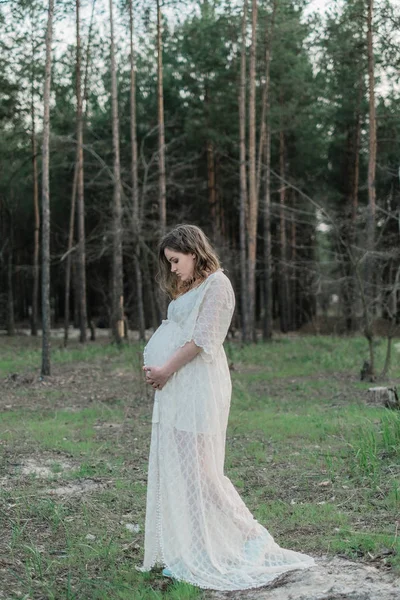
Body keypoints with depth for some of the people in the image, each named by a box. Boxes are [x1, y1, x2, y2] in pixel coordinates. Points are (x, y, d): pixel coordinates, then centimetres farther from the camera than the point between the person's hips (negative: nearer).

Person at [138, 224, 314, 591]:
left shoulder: (216, 284, -7)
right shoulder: (188, 289, 20)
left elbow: (201, 339, -14)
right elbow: (174, 335, 15)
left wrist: (166, 369, -11)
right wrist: (154, 367, 0)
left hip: (199, 389, -9)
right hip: (176, 389, 9)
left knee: (197, 466, -7)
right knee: (173, 467, 7)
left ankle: (246, 538, 6)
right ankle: (183, 550, 14)